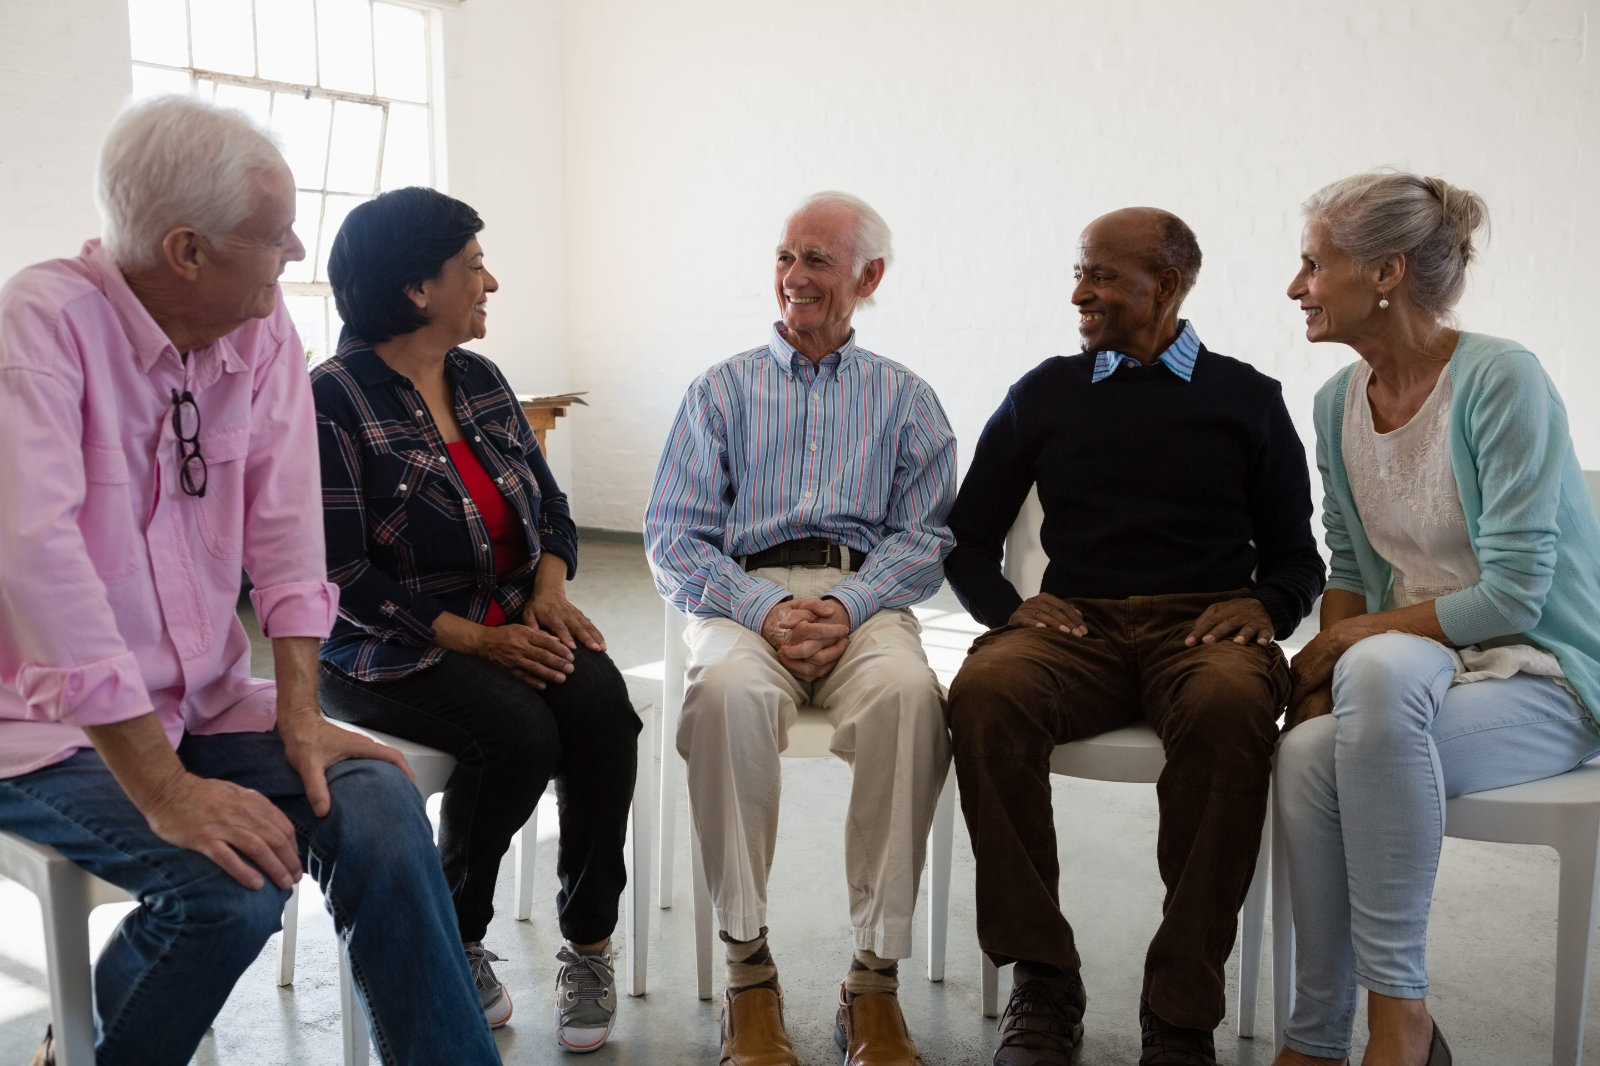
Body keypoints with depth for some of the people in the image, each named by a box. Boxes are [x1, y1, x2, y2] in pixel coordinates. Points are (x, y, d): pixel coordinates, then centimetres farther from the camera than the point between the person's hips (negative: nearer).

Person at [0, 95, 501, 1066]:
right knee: (230, 883, -25)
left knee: (379, 806, -18)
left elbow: (285, 527, 0)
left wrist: (300, 712, -11)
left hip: (205, 704, 5)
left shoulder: (264, 332, 1)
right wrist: (163, 791, -30)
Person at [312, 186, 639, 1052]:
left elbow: (550, 506, 16)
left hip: (514, 623, 6)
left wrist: (549, 587, -6)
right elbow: (342, 574, -15)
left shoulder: (480, 381, 11)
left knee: (602, 706, -24)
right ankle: (456, 942, -4)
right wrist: (476, 640, -21)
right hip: (388, 647, -5)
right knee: (518, 731, -31)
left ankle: (588, 944, -9)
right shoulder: (333, 400, -10)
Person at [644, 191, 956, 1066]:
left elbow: (924, 536, 6)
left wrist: (848, 605, -14)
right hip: (744, 595, 0)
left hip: (864, 597, 0)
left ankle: (875, 978, -25)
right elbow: (672, 537, 7)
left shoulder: (905, 398, 19)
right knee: (727, 692, -35)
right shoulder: (722, 390, 18)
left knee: (908, 695, -34)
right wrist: (764, 609, -11)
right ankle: (747, 970, -24)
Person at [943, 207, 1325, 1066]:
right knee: (985, 691, -33)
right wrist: (1007, 605, 0)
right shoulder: (1044, 394, 21)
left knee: (1229, 706, -38)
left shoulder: (1246, 399, 18)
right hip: (1078, 622, 2)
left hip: (1204, 622, -1)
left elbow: (1296, 557, 17)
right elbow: (967, 538, 20)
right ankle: (1041, 981, -21)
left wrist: (1265, 605, -6)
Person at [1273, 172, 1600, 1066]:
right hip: (1414, 664, 5)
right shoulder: (1339, 402, 8)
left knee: (1380, 670, -36)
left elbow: (1513, 591, -17)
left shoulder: (1500, 379, -13)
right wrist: (1323, 673, -4)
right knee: (1307, 749, -28)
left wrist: (1352, 641, -12)